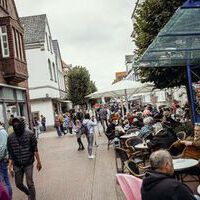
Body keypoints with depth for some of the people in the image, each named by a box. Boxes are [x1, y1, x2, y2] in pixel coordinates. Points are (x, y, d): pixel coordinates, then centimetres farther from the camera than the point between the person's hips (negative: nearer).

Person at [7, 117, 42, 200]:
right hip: (17, 165, 4)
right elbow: (10, 153, 2)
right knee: (18, 184, 13)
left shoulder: (30, 134, -9)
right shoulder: (10, 137, -2)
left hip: (28, 164, -3)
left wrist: (38, 162, -4)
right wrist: (10, 166, -2)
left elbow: (35, 149, -5)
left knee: (30, 184, -1)